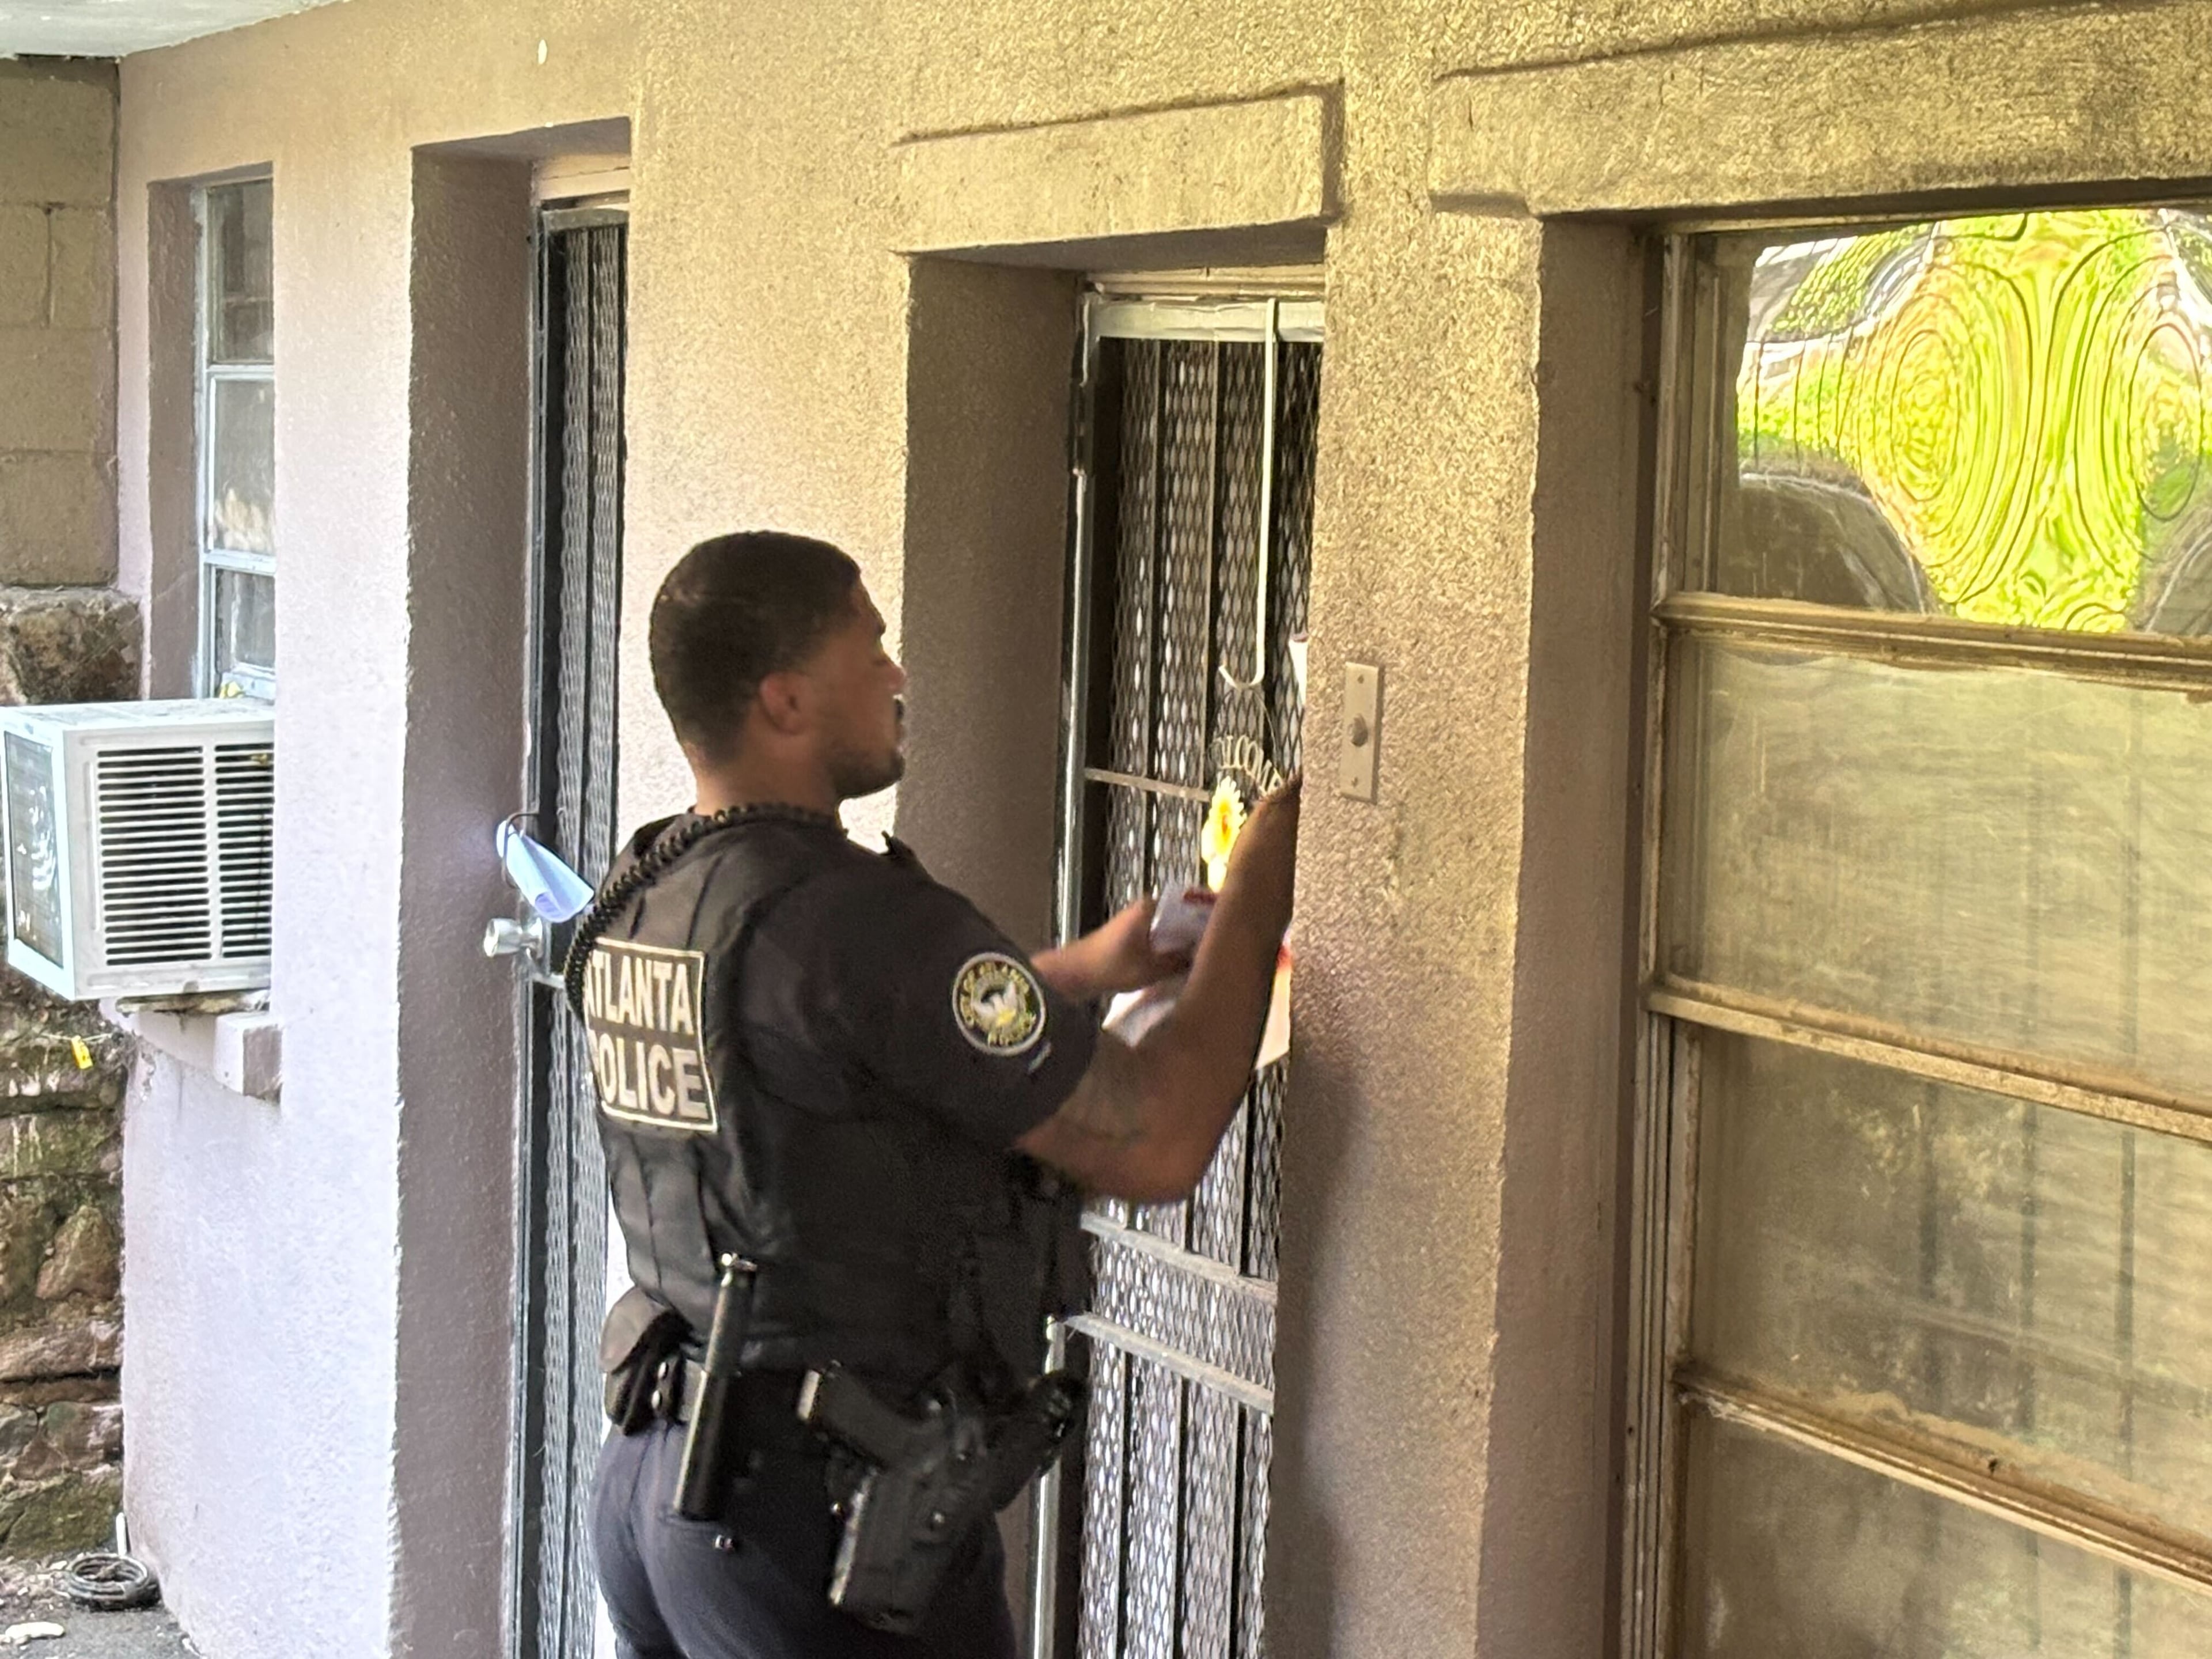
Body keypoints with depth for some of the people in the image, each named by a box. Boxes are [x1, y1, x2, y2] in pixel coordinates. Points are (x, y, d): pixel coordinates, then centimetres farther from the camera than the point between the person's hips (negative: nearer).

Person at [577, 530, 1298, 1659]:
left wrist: (1079, 971, 22)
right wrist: (1259, 886, -6)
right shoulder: (852, 919, -21)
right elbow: (1155, 1148, -18)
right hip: (827, 1513, -8)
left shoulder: (638, 899, 6)